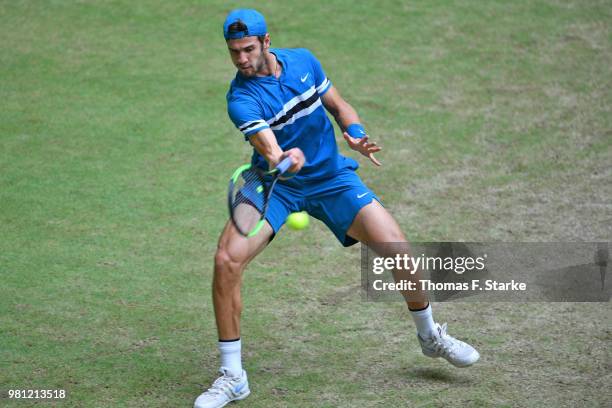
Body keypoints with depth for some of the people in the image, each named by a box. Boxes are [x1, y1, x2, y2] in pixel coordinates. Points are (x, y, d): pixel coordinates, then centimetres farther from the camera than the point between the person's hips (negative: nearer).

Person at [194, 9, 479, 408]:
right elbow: (268, 147, -38)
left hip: (332, 177, 2)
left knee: (395, 245, -13)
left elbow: (339, 106, 8)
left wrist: (356, 134, -12)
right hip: (277, 185, -2)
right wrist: (282, 160, -61)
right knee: (227, 259, -24)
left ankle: (430, 334, 16)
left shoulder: (303, 61, -6)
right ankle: (232, 376, -10)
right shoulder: (242, 98, -21)